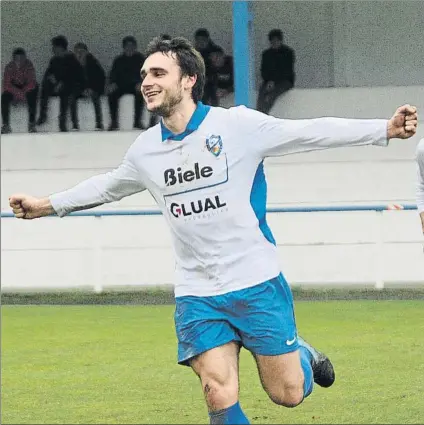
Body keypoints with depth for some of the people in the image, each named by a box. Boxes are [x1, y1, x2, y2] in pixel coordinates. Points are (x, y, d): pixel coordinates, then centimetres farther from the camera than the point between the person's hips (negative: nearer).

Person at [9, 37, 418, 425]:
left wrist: (385, 129, -13)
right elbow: (108, 186, 25)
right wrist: (48, 204, 30)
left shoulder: (238, 125, -9)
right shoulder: (144, 149, 4)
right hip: (196, 294, 3)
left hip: (257, 283, -3)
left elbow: (314, 132, -7)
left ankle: (302, 354, 36)